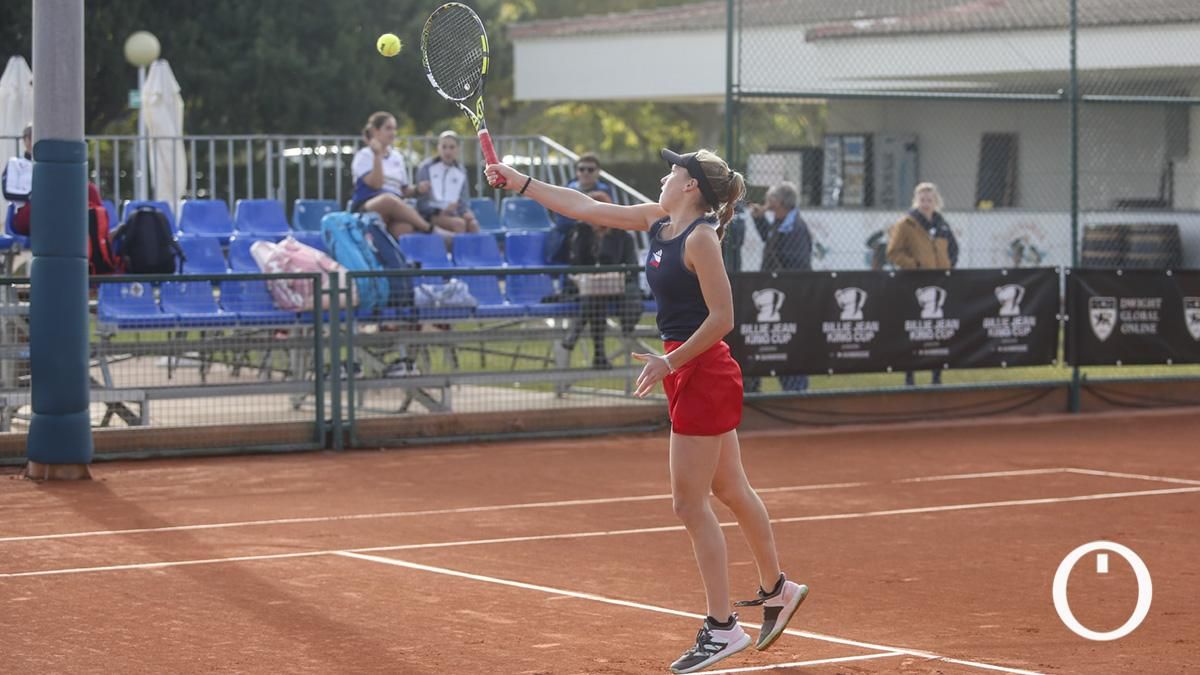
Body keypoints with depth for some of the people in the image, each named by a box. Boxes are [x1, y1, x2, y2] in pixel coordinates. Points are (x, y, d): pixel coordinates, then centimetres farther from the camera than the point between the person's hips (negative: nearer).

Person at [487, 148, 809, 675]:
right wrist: (516, 180, 15)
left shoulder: (701, 237, -17)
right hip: (690, 373, 9)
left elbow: (722, 317, -20)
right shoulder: (658, 222, 9)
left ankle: (722, 627, 2)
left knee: (689, 503, -5)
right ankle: (777, 590, 33)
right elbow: (585, 207, 15)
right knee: (731, 491, 19)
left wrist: (671, 362, -18)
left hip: (703, 373, -9)